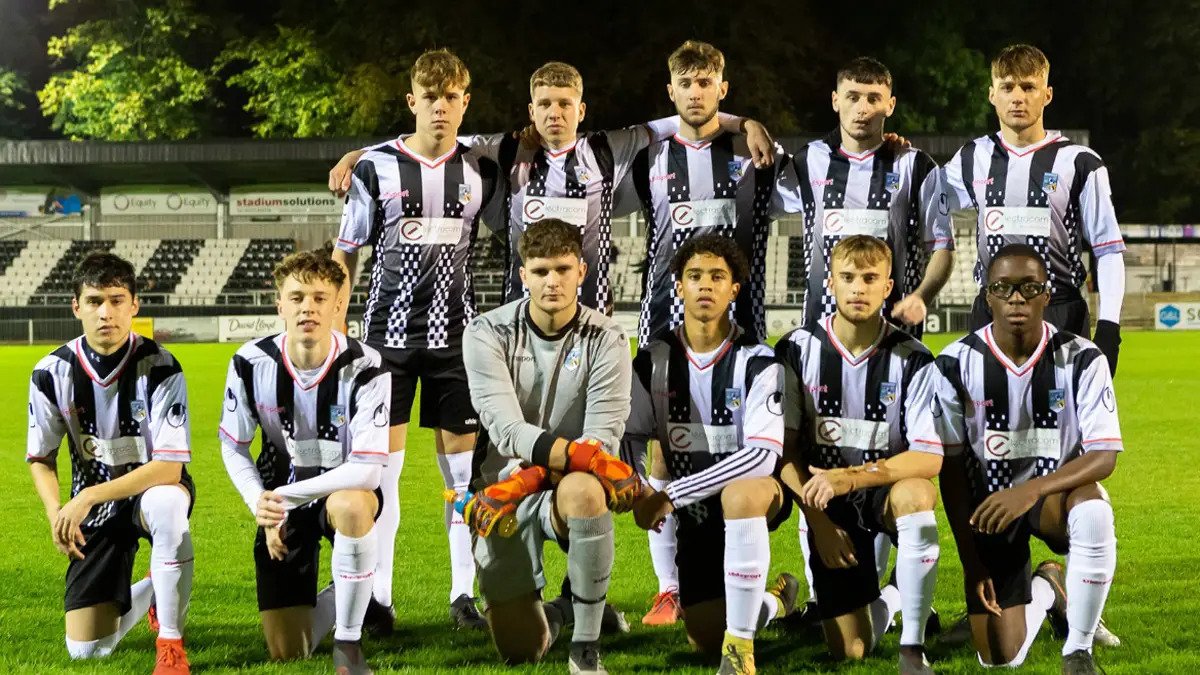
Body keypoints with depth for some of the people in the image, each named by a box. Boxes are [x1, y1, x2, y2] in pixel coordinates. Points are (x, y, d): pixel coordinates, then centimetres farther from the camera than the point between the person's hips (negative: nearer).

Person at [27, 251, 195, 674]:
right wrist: (56, 513, -17)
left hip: (155, 489, -3)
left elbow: (170, 466, -25)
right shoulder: (52, 374, -11)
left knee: (166, 504, -43)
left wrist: (88, 497, -31)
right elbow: (41, 457, 2)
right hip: (92, 508, 3)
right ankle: (152, 593, 30)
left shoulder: (159, 368, -20)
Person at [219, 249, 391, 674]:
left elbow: (367, 470, -25)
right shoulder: (251, 364, -13)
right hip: (281, 501, 3)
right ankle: (335, 600, 35)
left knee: (352, 505, -43)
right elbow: (233, 447, 2)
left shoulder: (364, 368, -21)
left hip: (345, 491, -2)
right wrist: (260, 505, -13)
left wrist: (286, 495, -25)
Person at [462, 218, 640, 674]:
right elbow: (508, 429, -19)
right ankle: (544, 617, 41)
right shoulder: (488, 334, -7)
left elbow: (602, 439, -14)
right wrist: (581, 455, -34)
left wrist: (534, 474, -28)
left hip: (569, 485, -1)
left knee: (583, 490, -40)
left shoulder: (606, 340, -6)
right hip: (504, 487, 1)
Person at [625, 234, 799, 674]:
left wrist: (672, 494, -29)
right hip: (694, 511, 4)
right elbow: (628, 438, 1)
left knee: (740, 491, -42)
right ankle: (773, 602, 35)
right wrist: (639, 492, -22)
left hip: (755, 496, -4)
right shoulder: (654, 361, -2)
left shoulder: (756, 361, -16)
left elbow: (762, 454, -26)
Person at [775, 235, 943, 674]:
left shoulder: (911, 359, -10)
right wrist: (819, 521, -10)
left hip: (885, 493, -1)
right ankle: (887, 601, 34)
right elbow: (785, 450, -2)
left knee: (915, 494, -39)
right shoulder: (797, 350, -6)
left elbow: (930, 458, -16)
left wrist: (851, 477, -28)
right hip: (826, 505, 1)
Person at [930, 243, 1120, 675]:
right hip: (990, 505, 1)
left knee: (1093, 510, -39)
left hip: (1056, 492, 0)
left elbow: (1104, 456, -20)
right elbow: (950, 469, -7)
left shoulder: (1082, 360, -14)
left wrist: (1032, 490, -36)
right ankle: (1045, 589, 30)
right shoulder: (957, 366, -14)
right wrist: (971, 562, -8)